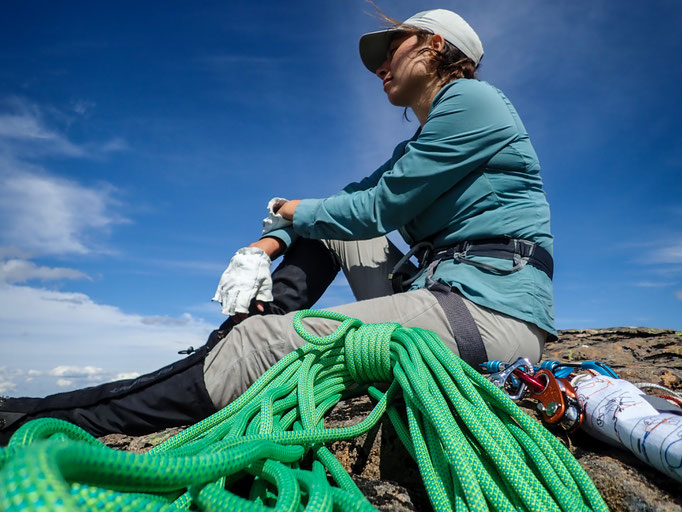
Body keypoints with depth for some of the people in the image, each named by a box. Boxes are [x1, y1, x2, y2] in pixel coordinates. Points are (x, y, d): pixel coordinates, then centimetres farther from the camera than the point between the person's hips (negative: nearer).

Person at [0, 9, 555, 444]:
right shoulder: (416, 146, 22)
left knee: (266, 342, -20)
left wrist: (291, 212, 6)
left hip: (491, 310, -9)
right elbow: (353, 196, 16)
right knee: (324, 224, 12)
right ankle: (221, 353, 4)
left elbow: (377, 209, -11)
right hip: (439, 290, 9)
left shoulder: (471, 98, -6)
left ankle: (46, 422, -7)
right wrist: (265, 246, 0)